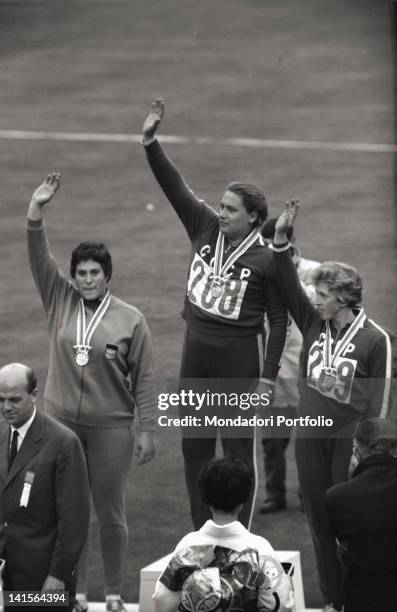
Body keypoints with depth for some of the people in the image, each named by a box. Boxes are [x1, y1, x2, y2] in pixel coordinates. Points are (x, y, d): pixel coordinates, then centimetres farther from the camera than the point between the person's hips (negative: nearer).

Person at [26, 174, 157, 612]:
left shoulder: (130, 320, -5)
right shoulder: (60, 301, 2)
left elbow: (144, 379, -3)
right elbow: (39, 257, -7)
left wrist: (147, 430, -5)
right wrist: (36, 212, -21)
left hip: (111, 428, -3)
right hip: (62, 422, 3)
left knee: (110, 513, 6)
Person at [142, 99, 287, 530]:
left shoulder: (266, 260, -13)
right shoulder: (205, 228, 1)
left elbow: (278, 321, -9)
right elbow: (174, 186, -4)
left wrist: (267, 379, -12)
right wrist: (150, 143, -17)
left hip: (238, 357, -6)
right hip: (196, 352, 6)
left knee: (238, 449, 1)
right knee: (194, 446, 11)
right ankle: (200, 535, 20)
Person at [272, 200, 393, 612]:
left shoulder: (374, 340, -9)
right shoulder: (314, 324, 6)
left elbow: (379, 399, -8)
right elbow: (288, 287, 4)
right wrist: (281, 241, -9)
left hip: (349, 440, -5)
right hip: (310, 437, 5)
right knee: (319, 522, 9)